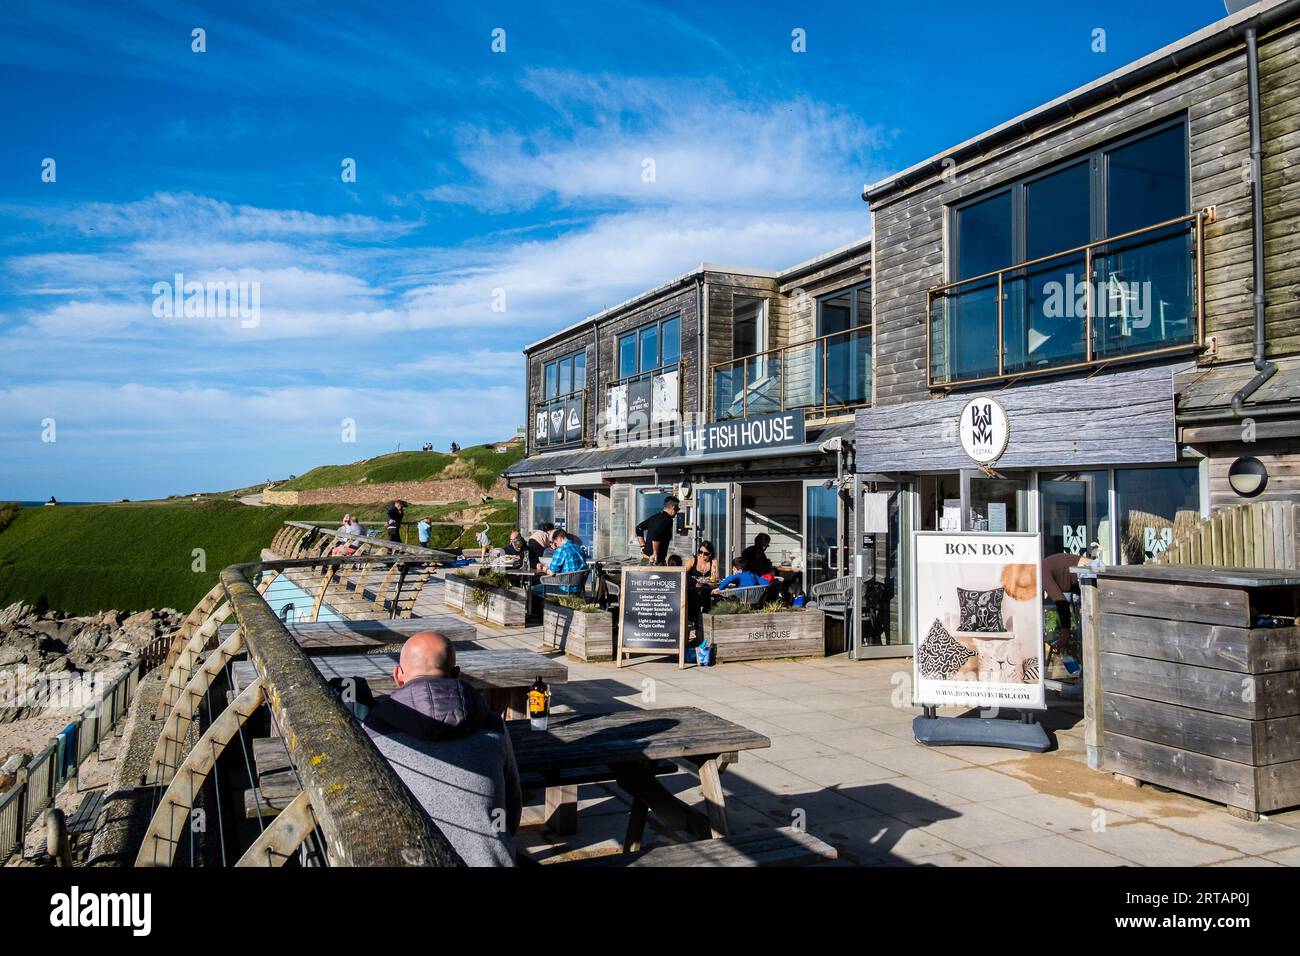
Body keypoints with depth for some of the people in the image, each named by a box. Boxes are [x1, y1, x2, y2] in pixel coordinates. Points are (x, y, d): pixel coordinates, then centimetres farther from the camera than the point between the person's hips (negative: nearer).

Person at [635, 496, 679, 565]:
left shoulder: (655, 516, 14)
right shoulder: (667, 520, -14)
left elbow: (639, 528, 19)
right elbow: (656, 535, -30)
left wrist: (643, 545, 18)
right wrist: (655, 554, -21)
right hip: (656, 560, -9)